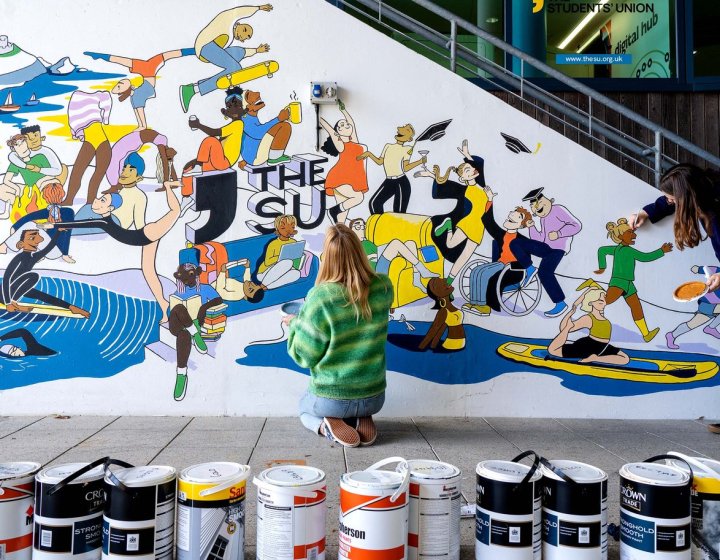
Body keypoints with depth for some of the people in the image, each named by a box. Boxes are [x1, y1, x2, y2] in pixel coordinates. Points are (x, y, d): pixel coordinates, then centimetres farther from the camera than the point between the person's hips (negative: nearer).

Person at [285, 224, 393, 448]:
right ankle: (362, 420, 6)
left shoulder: (320, 297, -24)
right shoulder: (384, 287, -13)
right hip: (374, 398, 3)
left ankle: (328, 426, 1)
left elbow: (305, 356, -13)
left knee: (305, 408, 34)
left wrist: (294, 324, 5)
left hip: (331, 400, -3)